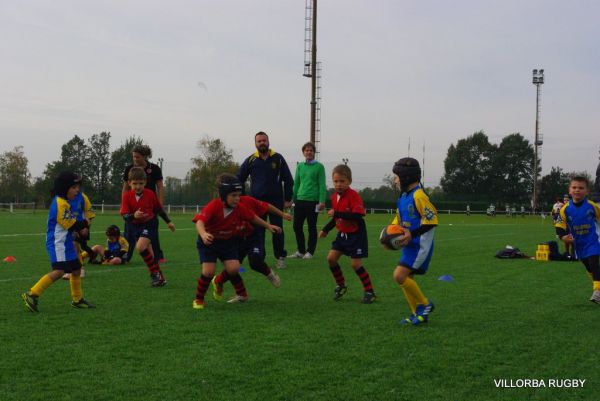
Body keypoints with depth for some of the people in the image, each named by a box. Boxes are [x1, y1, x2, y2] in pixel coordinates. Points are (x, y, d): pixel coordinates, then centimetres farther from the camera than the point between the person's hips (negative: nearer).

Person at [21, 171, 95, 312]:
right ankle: (32, 294, -18)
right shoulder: (61, 204, -17)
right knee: (59, 270, -21)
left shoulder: (62, 202, 16)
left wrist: (81, 226, 2)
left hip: (66, 242, 11)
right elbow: (71, 224, -17)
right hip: (58, 243, -11)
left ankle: (77, 300, 28)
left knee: (76, 269, 16)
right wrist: (85, 224, -1)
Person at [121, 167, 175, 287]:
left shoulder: (150, 194, -8)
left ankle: (155, 272, -13)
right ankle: (160, 277, 22)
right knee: (149, 254, 9)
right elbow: (124, 215, -15)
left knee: (140, 247, -26)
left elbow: (159, 209, 7)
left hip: (149, 224, -3)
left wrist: (168, 222, 16)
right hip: (135, 226, 3)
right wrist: (134, 216, -36)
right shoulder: (127, 196, -8)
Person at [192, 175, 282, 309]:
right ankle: (198, 300, 5)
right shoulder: (213, 206, -28)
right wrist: (203, 234, -62)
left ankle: (242, 294, 14)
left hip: (228, 242, 3)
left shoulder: (239, 208, -12)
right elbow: (200, 221, -42)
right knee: (208, 271, -18)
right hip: (208, 242, -3)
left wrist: (268, 226, 14)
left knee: (233, 269, -13)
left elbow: (253, 217, 6)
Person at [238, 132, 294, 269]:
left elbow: (288, 180, 5)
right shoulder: (251, 160, 4)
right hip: (257, 201, 1)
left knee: (278, 230, 0)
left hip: (276, 201, -1)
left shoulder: (278, 158, 1)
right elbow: (239, 179, 10)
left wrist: (288, 199, 2)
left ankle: (280, 257, 9)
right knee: (257, 231, 2)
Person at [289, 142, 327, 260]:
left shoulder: (319, 166, -2)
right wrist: (293, 198, 14)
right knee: (297, 226, 5)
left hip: (313, 201, -5)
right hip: (300, 200, 5)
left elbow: (322, 185, -6)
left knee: (312, 228, 3)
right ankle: (301, 251, 17)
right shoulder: (300, 166, 12)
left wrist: (322, 201, -13)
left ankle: (310, 252, 11)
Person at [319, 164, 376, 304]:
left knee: (355, 264, -7)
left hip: (356, 234, -7)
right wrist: (326, 230, 12)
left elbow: (358, 215, -32)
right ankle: (341, 285, 20)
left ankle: (369, 292, 7)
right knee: (331, 258, 0)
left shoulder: (353, 195, -21)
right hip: (342, 234, 7)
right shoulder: (334, 197, 3)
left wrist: (337, 213, -34)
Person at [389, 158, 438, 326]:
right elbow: (399, 219, 21)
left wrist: (412, 234, -24)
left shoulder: (418, 195, -16)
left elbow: (431, 219, -20)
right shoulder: (403, 197, 12)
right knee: (406, 279, 9)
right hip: (409, 244, 9)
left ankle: (425, 304, 1)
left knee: (399, 275, -15)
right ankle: (417, 314, 20)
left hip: (420, 245, -9)